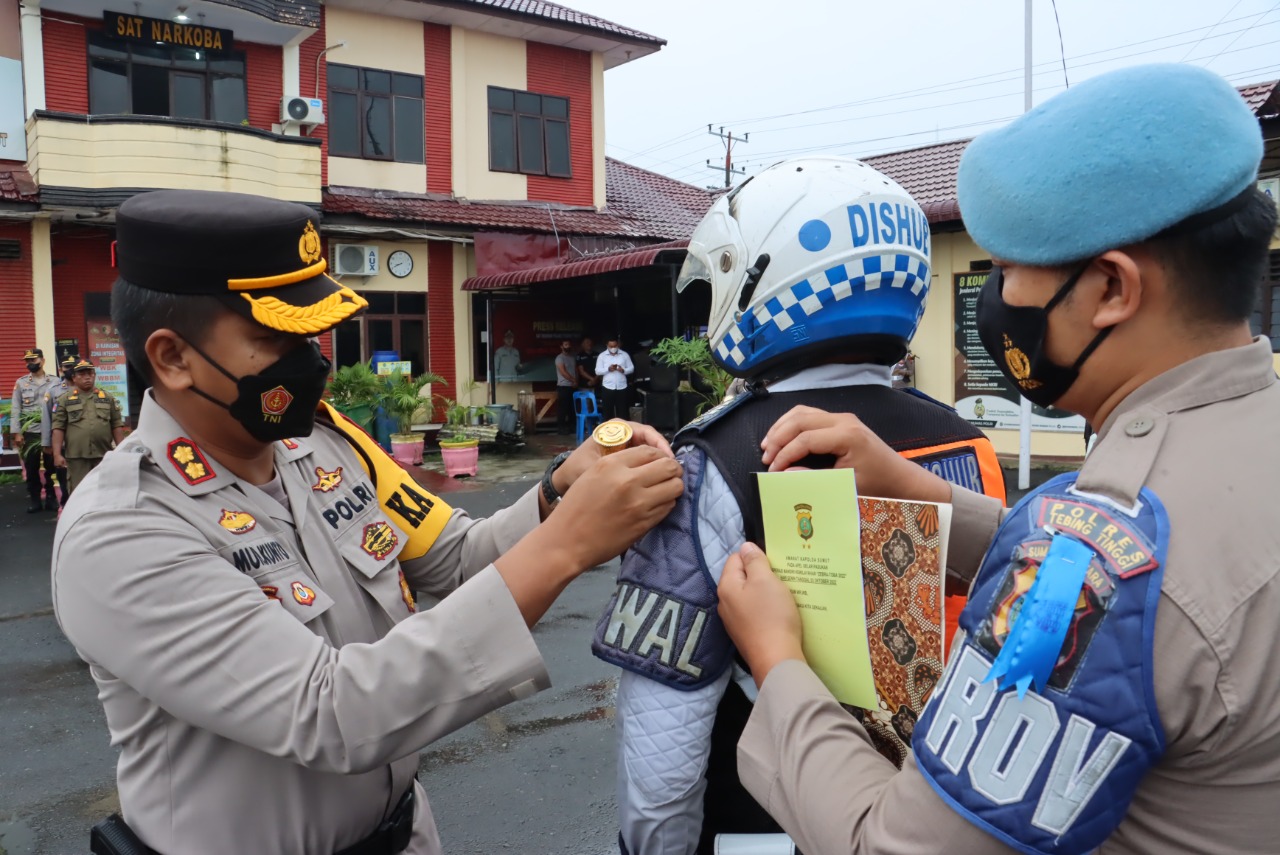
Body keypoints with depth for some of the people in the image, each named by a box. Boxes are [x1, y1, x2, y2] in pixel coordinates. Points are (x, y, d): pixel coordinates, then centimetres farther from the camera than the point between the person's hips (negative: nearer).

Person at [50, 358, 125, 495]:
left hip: (103, 455, 2)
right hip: (76, 456, -2)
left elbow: (117, 426, 10)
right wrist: (57, 454, -8)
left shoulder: (107, 398, 12)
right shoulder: (65, 400, 6)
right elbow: (58, 428, 0)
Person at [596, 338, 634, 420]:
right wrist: (608, 369, -18)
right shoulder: (602, 356, 2)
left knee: (622, 411, 5)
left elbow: (631, 368, 5)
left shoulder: (625, 355, 4)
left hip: (621, 387, 1)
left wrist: (623, 370, -15)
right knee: (607, 411, 3)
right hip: (608, 388, -1)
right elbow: (597, 371, -1)